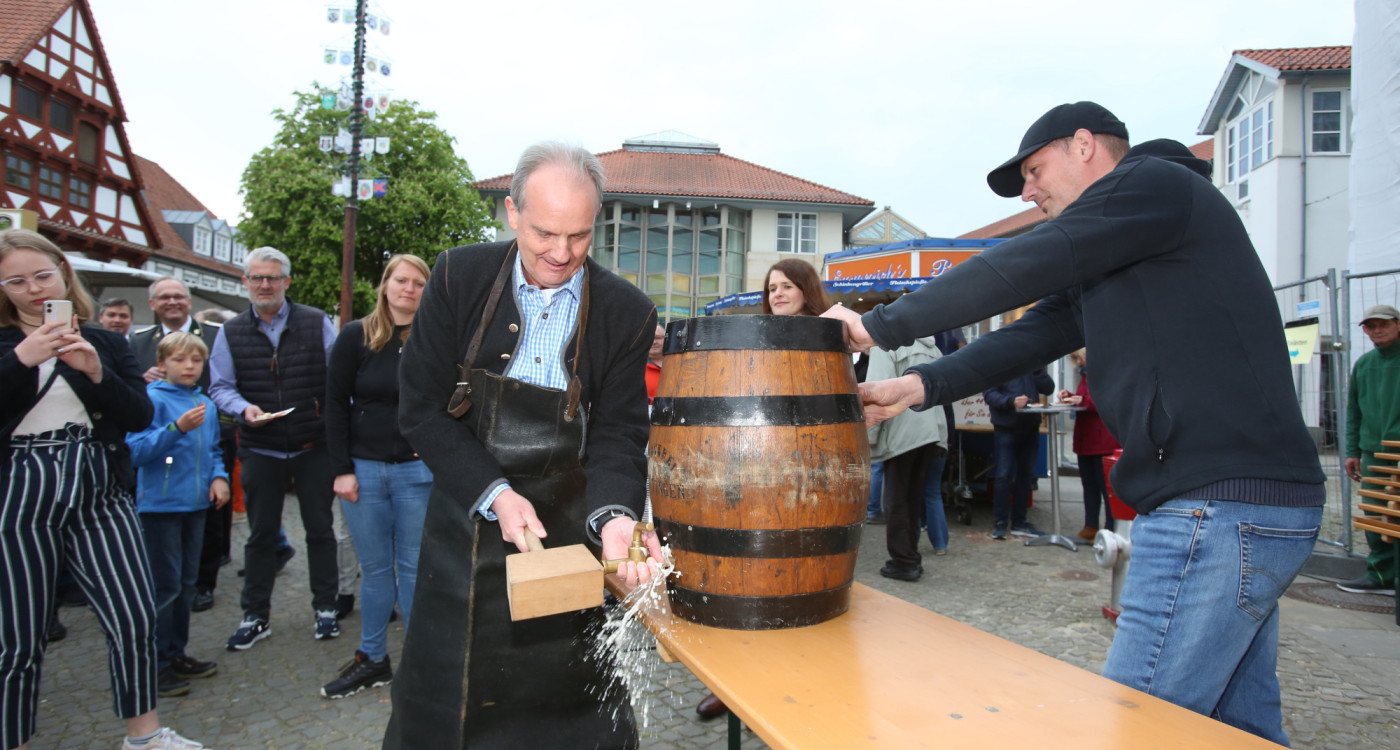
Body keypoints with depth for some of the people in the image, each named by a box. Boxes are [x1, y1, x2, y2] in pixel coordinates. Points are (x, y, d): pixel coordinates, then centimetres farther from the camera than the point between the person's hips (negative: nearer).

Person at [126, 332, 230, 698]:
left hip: (196, 504, 7)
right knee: (165, 586, -3)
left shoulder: (206, 404, 9)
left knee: (186, 582, 15)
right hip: (161, 504, -7)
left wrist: (219, 477, 2)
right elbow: (136, 450, -19)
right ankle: (156, 665, 8)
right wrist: (177, 428, -29)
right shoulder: (152, 399, -11)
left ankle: (176, 654, 28)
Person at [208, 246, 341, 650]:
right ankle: (255, 616, 23)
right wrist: (243, 408, -14)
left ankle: (325, 608, 22)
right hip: (260, 449, 2)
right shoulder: (231, 331, 4)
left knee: (320, 528, 8)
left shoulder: (317, 322, -1)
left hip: (313, 446, -1)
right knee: (261, 534, 10)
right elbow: (220, 386, 6)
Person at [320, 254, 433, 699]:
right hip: (363, 469, 1)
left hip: (417, 471, -1)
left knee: (415, 569, 5)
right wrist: (342, 470, -3)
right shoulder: (356, 337, 2)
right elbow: (336, 405, 3)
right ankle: (371, 660, 25)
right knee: (374, 568, 10)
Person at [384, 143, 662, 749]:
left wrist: (615, 517, -27)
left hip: (569, 536, 0)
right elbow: (421, 408, -6)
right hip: (465, 525, 1)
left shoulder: (628, 312, -8)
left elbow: (618, 434, -7)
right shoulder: (458, 278, -7)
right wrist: (495, 494, -17)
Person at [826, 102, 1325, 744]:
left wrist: (878, 325, -8)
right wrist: (920, 385, -1)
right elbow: (1034, 333, 12)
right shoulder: (1106, 265, 23)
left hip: (1220, 509, -10)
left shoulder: (1153, 180, -6)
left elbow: (1017, 271, -15)